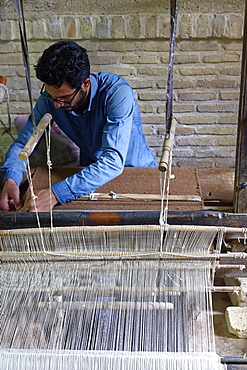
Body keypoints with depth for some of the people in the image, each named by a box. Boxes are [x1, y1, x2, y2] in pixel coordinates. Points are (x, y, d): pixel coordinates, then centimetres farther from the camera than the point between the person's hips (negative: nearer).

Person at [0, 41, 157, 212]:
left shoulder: (118, 93, -28)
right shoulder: (50, 98, -13)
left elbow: (113, 162, -37)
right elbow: (23, 144, -5)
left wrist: (55, 194, -45)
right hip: (90, 172, 3)